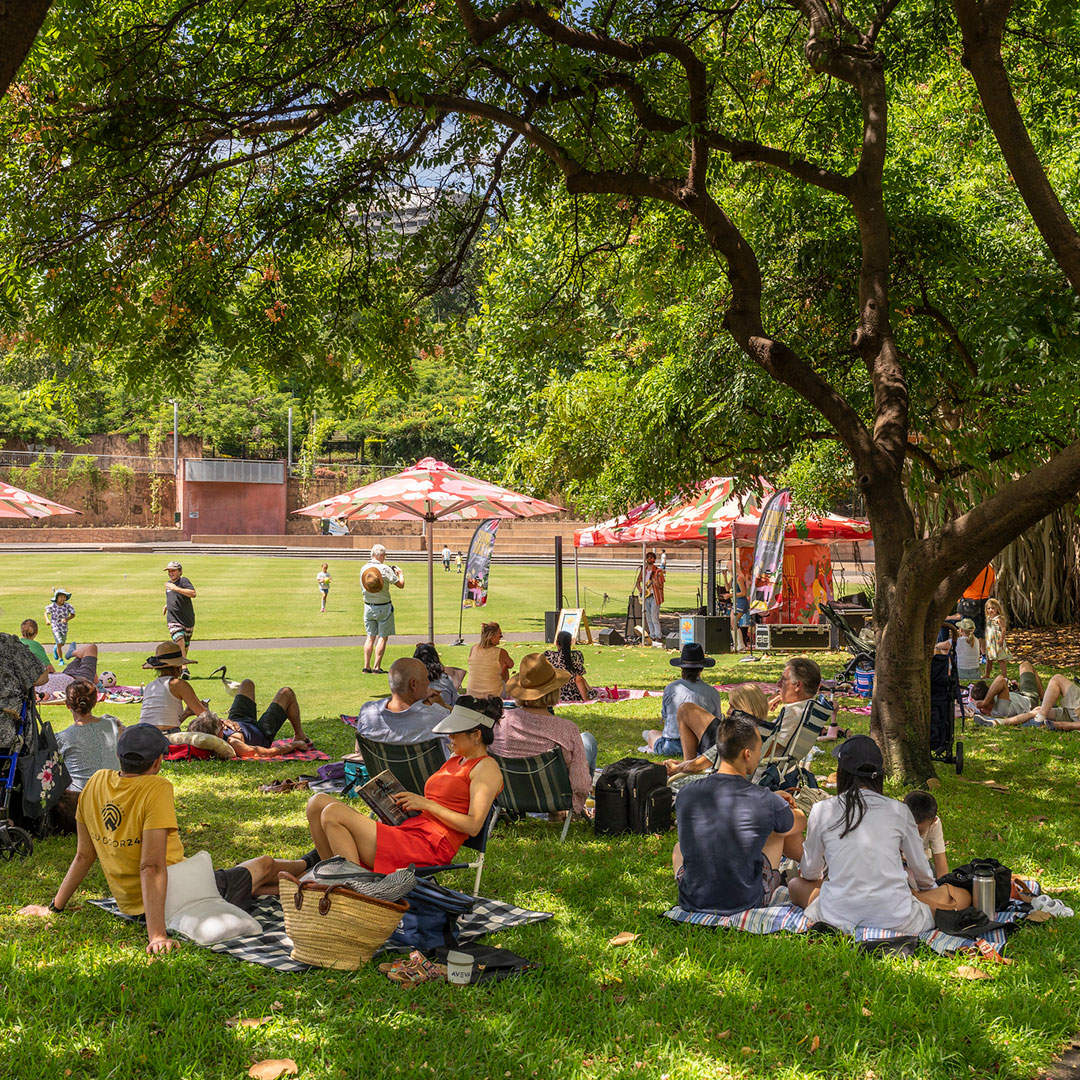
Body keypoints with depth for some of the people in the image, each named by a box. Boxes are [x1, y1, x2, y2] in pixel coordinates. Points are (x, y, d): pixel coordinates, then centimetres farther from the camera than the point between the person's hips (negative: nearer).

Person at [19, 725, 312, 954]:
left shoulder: (96, 783, -5)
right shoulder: (156, 788, -26)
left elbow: (84, 856, 2)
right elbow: (152, 867, -32)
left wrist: (54, 908, 13)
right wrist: (157, 935, -33)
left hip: (129, 904, 6)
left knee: (239, 876, 27)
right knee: (265, 866, 19)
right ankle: (309, 866, 48)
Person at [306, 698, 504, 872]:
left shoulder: (487, 768, -3)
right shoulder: (455, 759, 24)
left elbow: (473, 826, -13)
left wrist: (426, 803, -9)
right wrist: (406, 801, 12)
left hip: (427, 847, -10)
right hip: (407, 830, 10)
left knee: (332, 814, -20)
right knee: (317, 803, 2)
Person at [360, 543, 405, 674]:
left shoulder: (363, 569, 0)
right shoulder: (385, 569, -16)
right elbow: (400, 585, -13)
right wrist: (400, 574, 9)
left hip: (368, 607, 5)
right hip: (383, 607, -5)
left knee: (370, 636, 14)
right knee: (383, 637, 4)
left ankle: (367, 666, 12)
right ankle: (377, 667, 1)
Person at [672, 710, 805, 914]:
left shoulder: (686, 795, -11)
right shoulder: (766, 802, -19)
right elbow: (799, 822, 6)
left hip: (693, 901, 2)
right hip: (747, 901, -2)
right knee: (781, 825, 20)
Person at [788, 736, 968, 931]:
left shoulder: (822, 811, 0)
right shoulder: (899, 811, 1)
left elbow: (809, 873, 12)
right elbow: (921, 870, 14)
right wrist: (932, 890, 38)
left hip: (839, 919, 1)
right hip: (895, 920, -1)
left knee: (795, 884, 28)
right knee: (962, 896, 19)